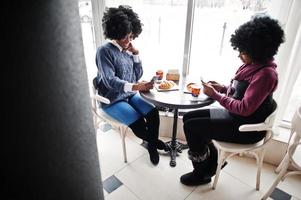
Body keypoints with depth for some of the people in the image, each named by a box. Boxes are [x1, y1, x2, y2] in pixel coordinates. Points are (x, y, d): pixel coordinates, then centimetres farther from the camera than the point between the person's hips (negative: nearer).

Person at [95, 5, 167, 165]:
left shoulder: (128, 50, 4)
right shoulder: (104, 51, -15)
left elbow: (138, 75, 4)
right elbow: (110, 81, -25)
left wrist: (136, 54, -8)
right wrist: (135, 86, -38)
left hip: (130, 94, 6)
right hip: (112, 99, -6)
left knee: (153, 112, -14)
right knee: (139, 123, -20)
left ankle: (152, 146, 8)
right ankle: (152, 140, 15)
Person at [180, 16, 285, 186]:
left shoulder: (265, 73, -23)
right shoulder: (253, 65, 4)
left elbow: (245, 109, -25)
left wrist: (215, 95, -19)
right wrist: (222, 88, -2)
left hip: (247, 127, -9)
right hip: (235, 115, 9)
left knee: (191, 126, -14)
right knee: (188, 117, 3)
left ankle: (202, 173, 10)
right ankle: (213, 159, 17)